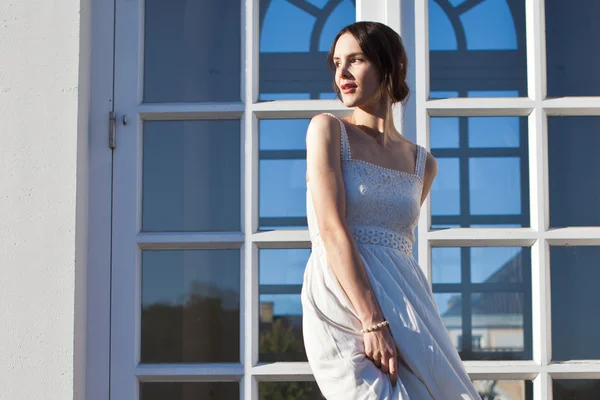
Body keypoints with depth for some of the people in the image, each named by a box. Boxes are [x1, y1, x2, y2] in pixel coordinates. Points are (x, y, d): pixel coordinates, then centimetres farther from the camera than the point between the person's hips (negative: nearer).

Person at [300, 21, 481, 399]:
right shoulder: (328, 129, 2)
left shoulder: (423, 163, 15)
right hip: (344, 304, -5)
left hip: (405, 299, 5)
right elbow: (332, 229, -10)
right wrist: (373, 322, -20)